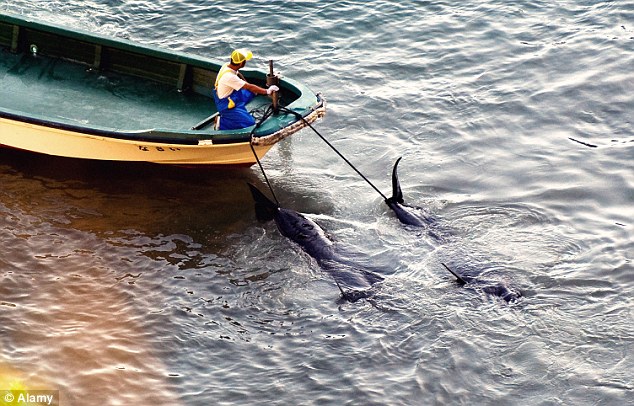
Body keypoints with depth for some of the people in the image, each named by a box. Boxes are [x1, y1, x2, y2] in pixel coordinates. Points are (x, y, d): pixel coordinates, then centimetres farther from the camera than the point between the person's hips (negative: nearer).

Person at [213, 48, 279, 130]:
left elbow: (238, 75, 16)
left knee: (252, 93, 17)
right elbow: (249, 87, -26)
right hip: (226, 107, -9)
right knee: (250, 123, -13)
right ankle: (222, 123, -2)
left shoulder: (226, 65, -8)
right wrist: (267, 91, -18)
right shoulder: (229, 76, -33)